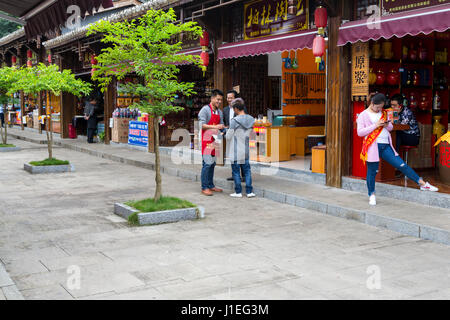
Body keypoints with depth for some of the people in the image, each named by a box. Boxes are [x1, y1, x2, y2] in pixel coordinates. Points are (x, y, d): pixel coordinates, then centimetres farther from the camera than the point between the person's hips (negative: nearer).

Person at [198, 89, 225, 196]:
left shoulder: (220, 112, 15)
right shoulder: (205, 110, -7)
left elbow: (221, 125, 20)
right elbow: (202, 125, -16)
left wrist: (222, 128, -4)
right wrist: (215, 127, -26)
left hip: (215, 141, 7)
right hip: (206, 141, -7)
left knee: (212, 164, 10)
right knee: (207, 163, -10)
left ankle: (211, 185, 17)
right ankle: (204, 187, -6)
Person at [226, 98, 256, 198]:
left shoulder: (234, 121, -16)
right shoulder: (251, 120, 1)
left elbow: (228, 136, -12)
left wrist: (227, 131, 8)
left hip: (235, 151, -5)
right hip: (246, 151, 5)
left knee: (236, 172, 4)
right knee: (247, 171, 11)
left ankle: (238, 192, 9)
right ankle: (249, 191, 11)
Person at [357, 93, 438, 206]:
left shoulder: (383, 113, 17)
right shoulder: (363, 115, 0)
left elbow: (391, 128, 23)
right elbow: (360, 132, -9)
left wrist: (387, 125, -1)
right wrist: (375, 125, -14)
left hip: (385, 145, 4)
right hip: (372, 146, -4)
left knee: (401, 165, 2)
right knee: (372, 171, 0)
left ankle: (423, 184, 7)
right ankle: (371, 195, 15)